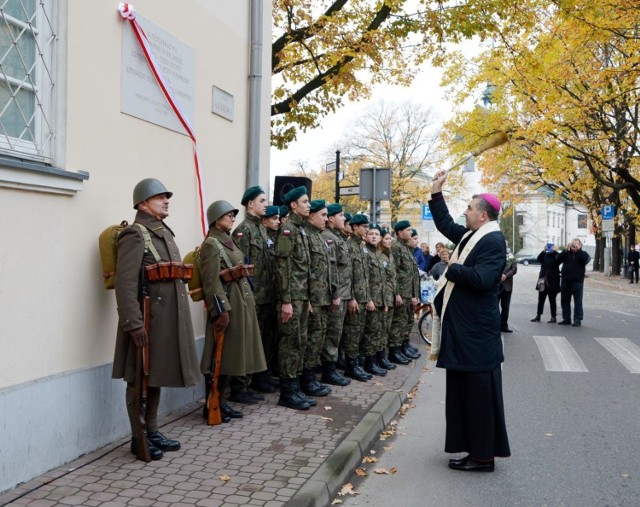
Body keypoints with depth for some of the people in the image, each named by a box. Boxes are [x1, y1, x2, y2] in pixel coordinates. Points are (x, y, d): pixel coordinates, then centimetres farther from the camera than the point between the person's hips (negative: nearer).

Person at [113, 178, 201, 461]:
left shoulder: (165, 232, 16)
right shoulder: (135, 235, -12)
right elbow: (125, 283, -21)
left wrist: (178, 318, 20)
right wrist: (134, 323, -26)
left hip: (168, 318, 9)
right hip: (147, 320, -9)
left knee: (156, 376, 16)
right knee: (139, 379, 2)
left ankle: (152, 431, 27)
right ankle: (138, 438, 13)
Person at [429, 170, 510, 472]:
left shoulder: (493, 241, -16)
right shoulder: (470, 236, 12)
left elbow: (481, 279, -28)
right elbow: (445, 224, 28)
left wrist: (452, 269, -14)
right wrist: (436, 193, 22)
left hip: (476, 330, -10)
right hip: (462, 326, 10)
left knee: (479, 391, -3)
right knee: (463, 389, 15)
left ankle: (483, 456, 6)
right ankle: (473, 447, 25)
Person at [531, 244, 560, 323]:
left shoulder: (556, 255, -1)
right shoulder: (545, 255, 9)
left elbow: (557, 261, -19)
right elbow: (539, 258, -8)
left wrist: (555, 251, -20)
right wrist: (544, 250, -16)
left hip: (552, 282, -4)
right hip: (543, 281, 4)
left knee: (552, 300, 1)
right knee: (540, 299, 8)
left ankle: (553, 317, 6)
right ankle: (538, 316, 14)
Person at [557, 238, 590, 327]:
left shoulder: (582, 254, 6)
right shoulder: (567, 253, 12)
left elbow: (586, 259, -15)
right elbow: (558, 260, -3)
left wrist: (578, 249, -15)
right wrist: (566, 249, -11)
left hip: (577, 282, -3)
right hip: (565, 281, 4)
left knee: (578, 301, -3)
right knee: (564, 301, 8)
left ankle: (577, 320, 1)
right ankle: (566, 319, 17)